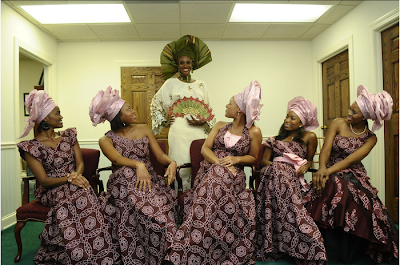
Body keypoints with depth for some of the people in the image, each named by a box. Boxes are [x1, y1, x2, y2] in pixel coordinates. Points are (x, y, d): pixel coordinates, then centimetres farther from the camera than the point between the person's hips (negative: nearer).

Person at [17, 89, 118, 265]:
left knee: (83, 196, -31)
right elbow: (44, 180, -8)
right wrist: (69, 179, -25)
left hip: (75, 184, 3)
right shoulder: (31, 147, -2)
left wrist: (77, 174, -19)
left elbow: (80, 162, 4)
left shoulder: (69, 136, 12)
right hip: (52, 191, -3)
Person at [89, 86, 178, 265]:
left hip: (150, 179, 2)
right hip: (123, 182, -2)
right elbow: (118, 159, -17)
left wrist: (171, 162, -18)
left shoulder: (143, 129, 14)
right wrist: (138, 165, -38)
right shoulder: (106, 140, 5)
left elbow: (160, 155, 7)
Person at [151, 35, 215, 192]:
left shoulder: (201, 85, 15)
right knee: (181, 166, -5)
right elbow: (155, 104, 17)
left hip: (198, 132, 3)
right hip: (179, 132, -2)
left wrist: (203, 122, -2)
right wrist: (164, 122, 8)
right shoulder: (171, 83, 9)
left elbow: (208, 111, 17)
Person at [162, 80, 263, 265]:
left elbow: (253, 158, 12)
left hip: (233, 175, -2)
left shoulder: (254, 132, 5)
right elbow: (205, 148, 7)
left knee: (217, 180, -36)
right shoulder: (220, 126, 15)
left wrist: (235, 159, -9)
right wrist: (220, 162, -13)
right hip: (210, 169, 2)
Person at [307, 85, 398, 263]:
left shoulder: (370, 138, 2)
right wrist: (322, 168, -32)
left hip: (355, 176, 1)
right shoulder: (338, 124, 1)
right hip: (331, 175, -1)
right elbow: (326, 149, -11)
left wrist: (328, 171, -30)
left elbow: (351, 159, -14)